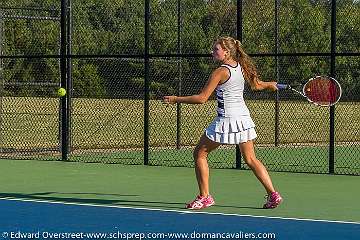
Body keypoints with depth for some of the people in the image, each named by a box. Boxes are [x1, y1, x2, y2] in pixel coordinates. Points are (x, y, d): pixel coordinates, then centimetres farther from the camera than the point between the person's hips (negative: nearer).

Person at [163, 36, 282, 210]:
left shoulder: (221, 72, -13)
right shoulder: (242, 67, 7)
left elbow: (202, 98, -15)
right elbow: (257, 85, 24)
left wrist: (176, 99, -7)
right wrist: (270, 85, 46)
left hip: (227, 120, -7)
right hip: (244, 117, 7)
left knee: (200, 154, 7)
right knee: (250, 159, 13)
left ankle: (204, 197, 6)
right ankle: (272, 194, 2)